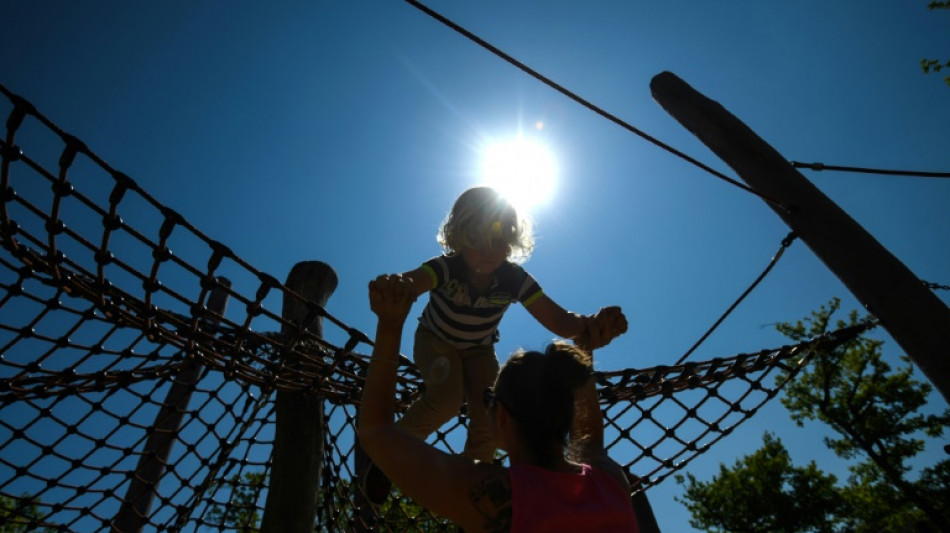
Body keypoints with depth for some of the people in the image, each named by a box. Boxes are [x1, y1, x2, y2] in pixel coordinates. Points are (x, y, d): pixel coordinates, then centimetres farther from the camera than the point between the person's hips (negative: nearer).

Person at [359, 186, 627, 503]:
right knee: (447, 398, -31)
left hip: (479, 350, 3)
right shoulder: (445, 268, -35)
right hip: (435, 341, -3)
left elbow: (560, 321, -26)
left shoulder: (515, 280, -26)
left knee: (489, 420, -12)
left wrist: (591, 324, -48)